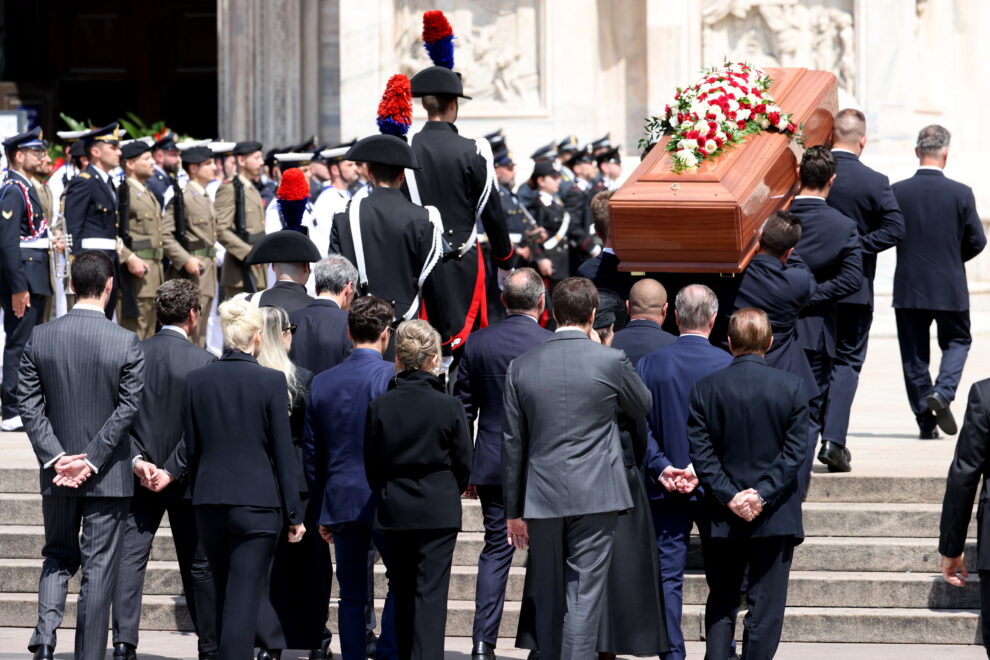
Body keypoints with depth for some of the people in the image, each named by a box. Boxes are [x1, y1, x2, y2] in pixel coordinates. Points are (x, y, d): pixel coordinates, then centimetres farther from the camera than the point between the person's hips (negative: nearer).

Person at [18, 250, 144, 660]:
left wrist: (56, 457, -8)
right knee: (99, 568, 5)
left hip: (56, 474, 3)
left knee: (59, 557, 19)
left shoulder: (40, 338, -3)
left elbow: (29, 405, -5)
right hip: (108, 474, -3)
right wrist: (91, 459, -13)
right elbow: (127, 409, -14)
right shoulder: (125, 343, -11)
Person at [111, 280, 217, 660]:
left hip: (140, 477, 2)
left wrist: (137, 461, -7)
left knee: (129, 557, 1)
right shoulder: (204, 363, -11)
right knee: (198, 565, 10)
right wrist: (172, 471, -11)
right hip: (187, 480, -2)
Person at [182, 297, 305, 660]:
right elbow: (283, 453, -6)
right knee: (243, 600, -5)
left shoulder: (196, 380, 2)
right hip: (257, 501, -4)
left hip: (209, 503, 4)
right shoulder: (271, 381, -9)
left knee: (224, 597, 17)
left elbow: (191, 450, 6)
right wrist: (294, 514, -1)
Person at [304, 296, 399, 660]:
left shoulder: (322, 382, 6)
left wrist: (322, 510, 18)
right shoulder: (393, 377, -9)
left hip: (340, 501, 4)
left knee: (352, 595, 9)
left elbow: (312, 453, 11)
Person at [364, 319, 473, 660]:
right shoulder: (449, 407, -10)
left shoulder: (379, 406, -5)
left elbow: (371, 465, 1)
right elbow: (463, 463, -2)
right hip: (439, 511, -2)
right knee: (431, 593, -2)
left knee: (402, 591, 13)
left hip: (393, 512, 2)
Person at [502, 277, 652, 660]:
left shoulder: (521, 366, 1)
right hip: (595, 497, -3)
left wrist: (513, 509, 12)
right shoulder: (611, 362, -7)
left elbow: (513, 443, 5)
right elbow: (644, 408, 12)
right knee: (584, 597, -2)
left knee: (548, 596, 13)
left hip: (542, 498, 3)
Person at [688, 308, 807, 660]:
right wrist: (764, 494, -10)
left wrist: (729, 496, -8)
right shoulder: (791, 386, -5)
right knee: (766, 605, 4)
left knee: (721, 603, 13)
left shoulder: (705, 388, -4)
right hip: (775, 517, -1)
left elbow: (700, 453, -7)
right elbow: (795, 451, -9)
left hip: (721, 518, 1)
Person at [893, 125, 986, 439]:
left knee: (914, 353, 10)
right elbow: (977, 241, -5)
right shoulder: (961, 194, -10)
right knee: (957, 340, 19)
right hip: (950, 289, -1)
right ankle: (943, 392, -5)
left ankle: (926, 420, 12)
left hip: (908, 289, 1)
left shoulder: (897, 192, -8)